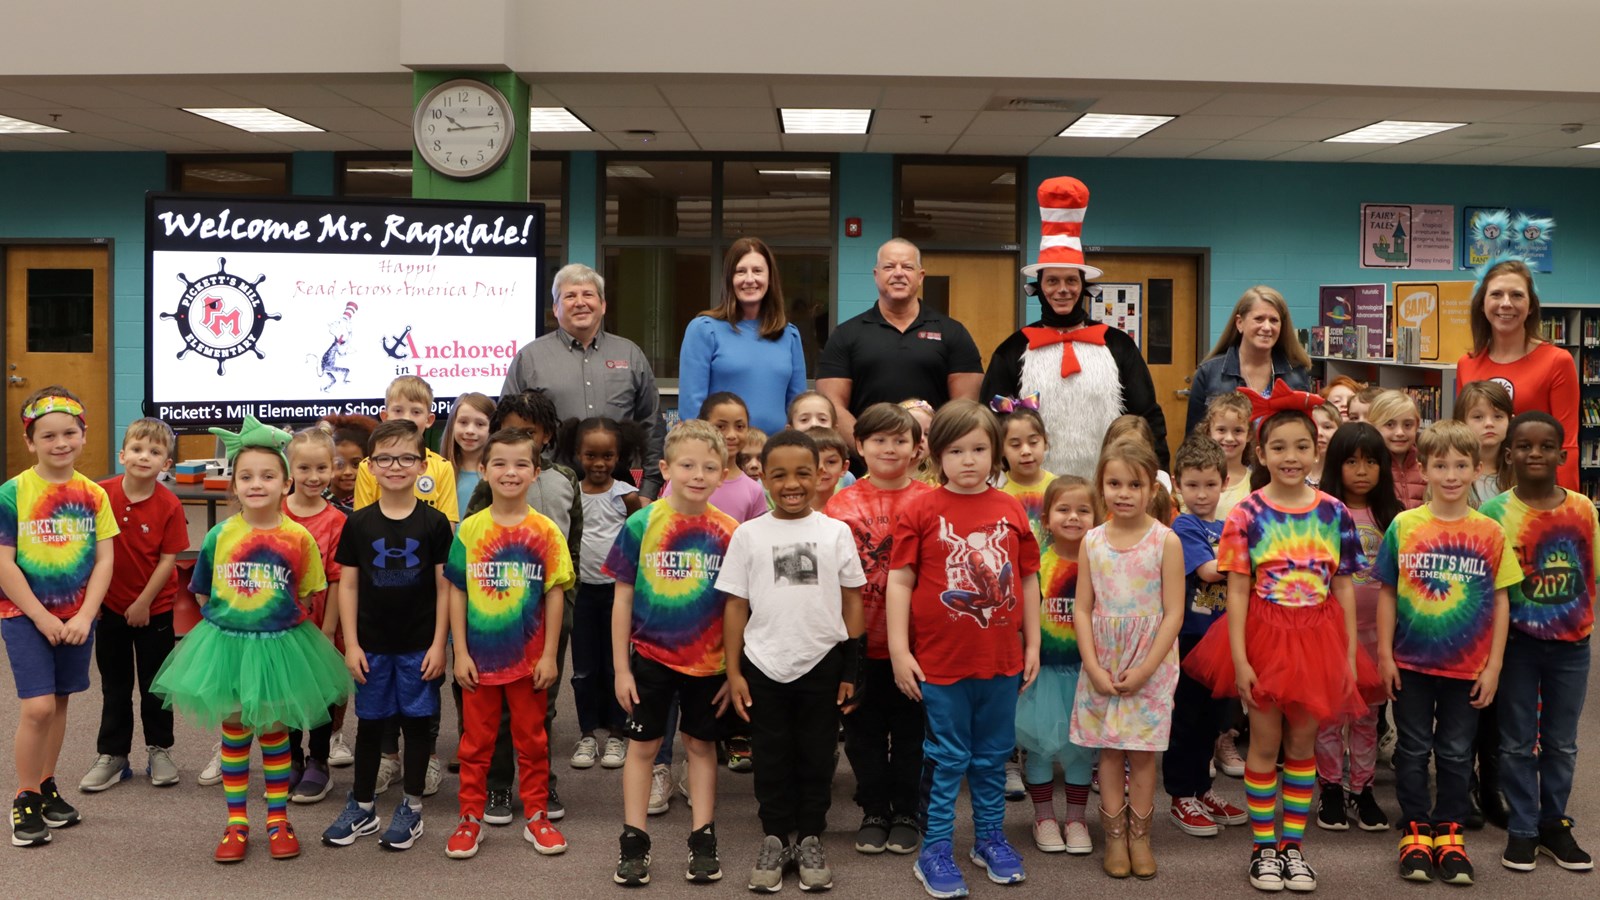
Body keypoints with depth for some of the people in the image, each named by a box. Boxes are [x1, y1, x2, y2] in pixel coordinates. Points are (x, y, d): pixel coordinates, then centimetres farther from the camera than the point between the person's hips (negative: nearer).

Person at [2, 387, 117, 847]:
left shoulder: (94, 495, 0)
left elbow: (103, 560, 0)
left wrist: (84, 617, -10)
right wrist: (42, 617, -13)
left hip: (76, 617, 4)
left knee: (59, 703, 12)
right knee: (38, 706, -10)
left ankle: (46, 787, 29)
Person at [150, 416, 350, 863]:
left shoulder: (298, 538, -9)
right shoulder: (219, 536, -4)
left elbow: (306, 597, 2)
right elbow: (202, 593, 8)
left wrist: (283, 621, -2)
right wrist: (222, 621, 3)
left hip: (280, 645, -1)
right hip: (225, 642, 1)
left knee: (274, 731, 10)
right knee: (233, 731, 10)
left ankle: (278, 820, 23)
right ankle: (236, 822, 22)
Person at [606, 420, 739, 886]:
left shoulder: (729, 533, -6)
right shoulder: (641, 525, -9)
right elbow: (623, 599, -4)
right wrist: (621, 668, -4)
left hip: (707, 660, 1)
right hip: (649, 655, -1)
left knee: (701, 744, 12)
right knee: (643, 744, 8)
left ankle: (703, 838, 23)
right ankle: (633, 841, 18)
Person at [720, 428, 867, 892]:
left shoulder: (836, 532, 0)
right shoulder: (749, 535, -1)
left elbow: (852, 600, 4)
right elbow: (736, 606, 2)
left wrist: (851, 667, 1)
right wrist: (733, 673, -1)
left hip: (822, 665, 0)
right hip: (764, 667, 0)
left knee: (817, 758, 11)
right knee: (772, 759, 11)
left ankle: (810, 840, 25)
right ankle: (775, 840, 25)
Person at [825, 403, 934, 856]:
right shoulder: (842, 505, -1)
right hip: (860, 641, 1)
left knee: (910, 729, 11)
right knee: (864, 731, 12)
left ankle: (906, 812, 26)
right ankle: (874, 812, 27)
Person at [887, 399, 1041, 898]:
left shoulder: (1011, 509, 1)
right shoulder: (921, 510, -7)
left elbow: (1028, 578, 8)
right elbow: (900, 581, -7)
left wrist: (1032, 643, 8)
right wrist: (899, 650, -10)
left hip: (1002, 660, 3)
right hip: (941, 660, -3)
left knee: (993, 754, 16)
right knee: (946, 758, 7)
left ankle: (990, 837, 33)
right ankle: (935, 850, 18)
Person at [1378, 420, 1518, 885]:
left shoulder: (1490, 532, -3)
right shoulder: (1403, 526, -5)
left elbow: (1501, 600, 0)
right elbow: (1387, 592, 0)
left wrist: (1494, 664, -2)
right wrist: (1385, 654, -3)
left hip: (1467, 665, 1)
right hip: (1411, 662, 0)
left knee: (1457, 753, 11)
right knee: (1413, 750, 10)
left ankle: (1449, 833, 24)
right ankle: (1415, 831, 22)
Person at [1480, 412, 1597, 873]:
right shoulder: (1494, 512, -10)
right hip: (1517, 643, -2)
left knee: (1561, 742, 14)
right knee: (1518, 742, 8)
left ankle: (1554, 824, 28)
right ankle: (1522, 830, 19)